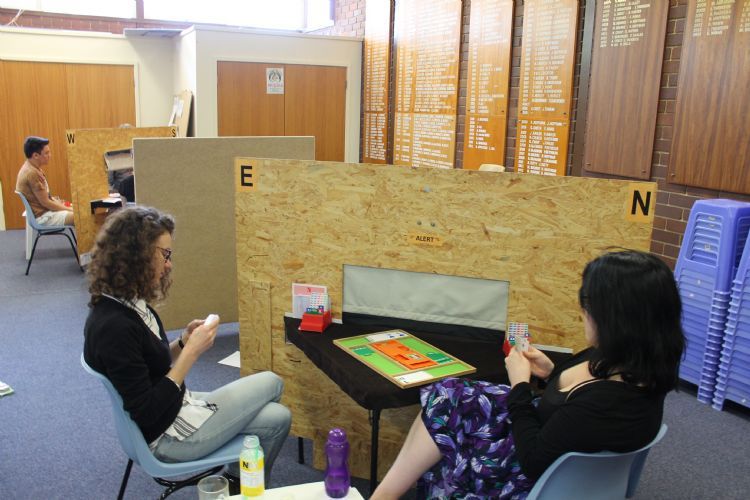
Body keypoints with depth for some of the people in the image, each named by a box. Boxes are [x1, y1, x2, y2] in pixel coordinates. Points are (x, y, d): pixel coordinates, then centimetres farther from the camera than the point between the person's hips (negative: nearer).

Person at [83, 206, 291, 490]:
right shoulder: (114, 326, -29)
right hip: (165, 434, -9)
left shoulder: (128, 304, 0)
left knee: (277, 418, 6)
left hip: (174, 407, 9)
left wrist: (184, 342, -4)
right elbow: (147, 414, -27)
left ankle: (237, 478, 28)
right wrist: (191, 353, -24)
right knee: (271, 384, 3)